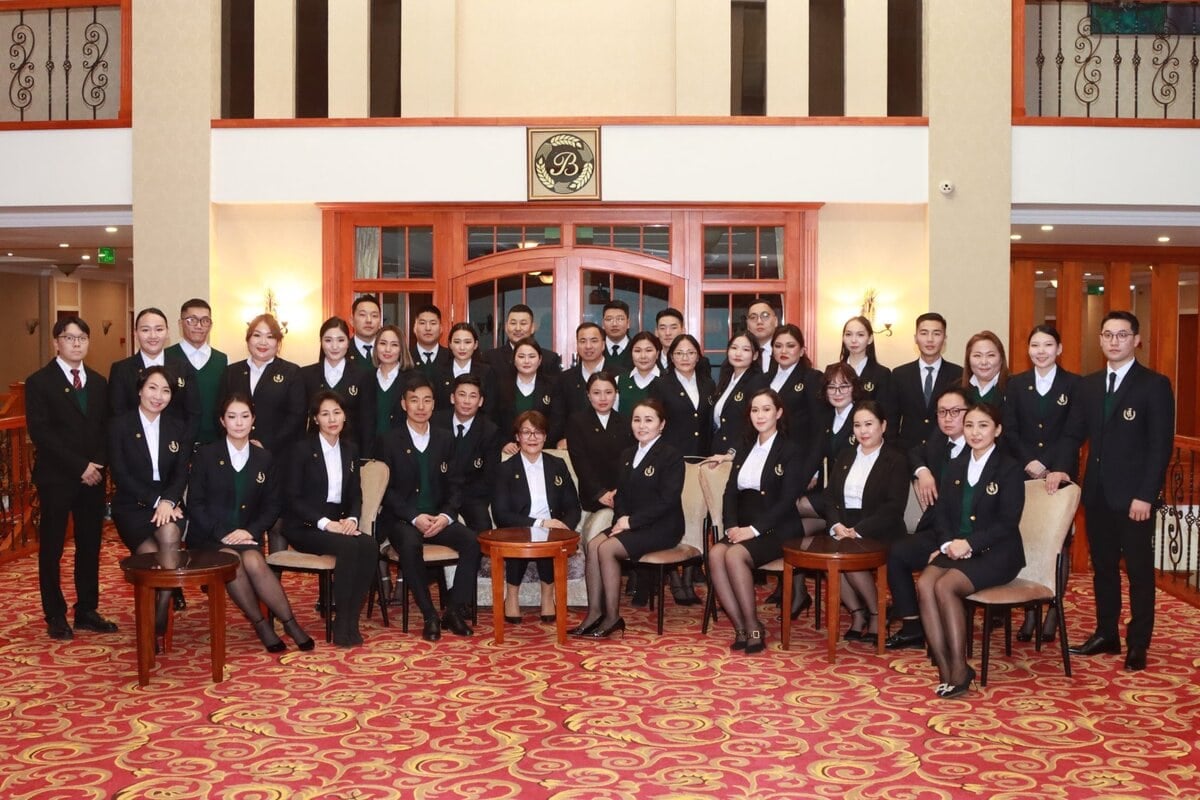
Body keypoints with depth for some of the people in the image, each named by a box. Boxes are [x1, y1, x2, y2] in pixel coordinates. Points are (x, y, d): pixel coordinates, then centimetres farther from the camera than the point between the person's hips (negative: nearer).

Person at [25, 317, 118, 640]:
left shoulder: (99, 383, 12)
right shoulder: (39, 382, -3)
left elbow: (106, 429, 10)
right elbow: (40, 432, -12)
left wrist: (98, 465, -7)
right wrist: (80, 467, -16)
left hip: (93, 477, 4)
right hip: (56, 478, -4)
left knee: (90, 546, 8)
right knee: (51, 548, 5)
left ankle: (87, 611, 17)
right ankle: (56, 616, 14)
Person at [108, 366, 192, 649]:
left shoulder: (178, 428, 11)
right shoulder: (120, 425, 1)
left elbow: (182, 473, 3)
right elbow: (120, 474, -7)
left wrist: (168, 501, -16)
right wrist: (155, 501, -16)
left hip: (169, 503, 2)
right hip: (132, 506, -2)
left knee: (170, 534, -32)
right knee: (152, 556, -28)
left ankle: (160, 620, -22)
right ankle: (152, 623, -7)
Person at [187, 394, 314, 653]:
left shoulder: (264, 458, 10)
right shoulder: (205, 455, 3)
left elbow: (273, 505, 8)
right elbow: (195, 503, -2)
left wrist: (250, 531, -10)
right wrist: (223, 534, -14)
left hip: (247, 535, 1)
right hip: (208, 537, -1)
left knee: (253, 561, -32)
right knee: (232, 560, -33)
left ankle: (289, 623, -24)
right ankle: (261, 624, -22)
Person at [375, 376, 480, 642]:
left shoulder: (445, 439, 11)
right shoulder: (388, 441, 1)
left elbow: (454, 485, 9)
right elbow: (386, 490, -5)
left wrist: (446, 515, -11)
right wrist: (415, 517, -18)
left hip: (438, 517, 3)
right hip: (401, 519, -3)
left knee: (471, 542, -24)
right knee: (410, 544, -36)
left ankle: (454, 611, -13)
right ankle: (430, 616, -24)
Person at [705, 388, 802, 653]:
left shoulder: (789, 450, -1)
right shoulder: (744, 451, 19)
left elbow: (787, 499, -11)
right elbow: (730, 492, 10)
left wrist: (754, 529, -18)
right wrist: (732, 526, -8)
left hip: (776, 530, -5)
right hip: (743, 529, 5)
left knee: (735, 554, -31)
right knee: (715, 554, -26)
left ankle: (753, 627, -19)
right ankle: (740, 627, -21)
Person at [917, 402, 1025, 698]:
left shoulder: (1009, 469, -3)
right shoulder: (955, 468, 15)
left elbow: (1008, 522, -10)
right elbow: (942, 513, 11)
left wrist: (969, 544, -18)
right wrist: (948, 543, -9)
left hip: (995, 554, -5)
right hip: (956, 549, 5)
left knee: (945, 586, -29)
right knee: (924, 583, -25)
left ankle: (959, 670, -19)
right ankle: (944, 669, -22)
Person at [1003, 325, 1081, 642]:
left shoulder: (1074, 384, 3)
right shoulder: (1015, 384, 9)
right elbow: (1009, 431, 3)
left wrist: (1047, 463, -14)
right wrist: (1028, 462, -12)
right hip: (1023, 475, 2)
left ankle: (1053, 612, 9)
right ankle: (1029, 612, 7)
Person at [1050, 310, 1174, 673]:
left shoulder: (1155, 384, -6)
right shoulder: (1089, 384, 11)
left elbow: (1161, 445, -10)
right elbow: (1074, 432, 11)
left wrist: (1145, 495, -16)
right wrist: (1061, 467, -7)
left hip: (1134, 496, -5)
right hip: (1097, 492, 5)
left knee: (1139, 570, 5)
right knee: (1103, 567, 13)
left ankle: (1138, 643, 14)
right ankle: (1106, 634, 24)